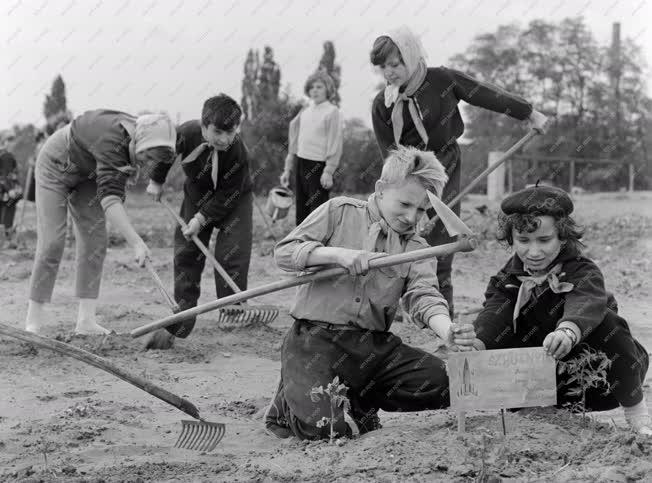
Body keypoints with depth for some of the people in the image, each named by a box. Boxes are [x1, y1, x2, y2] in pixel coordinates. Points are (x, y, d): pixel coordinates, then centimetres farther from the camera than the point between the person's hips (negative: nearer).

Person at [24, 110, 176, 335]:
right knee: (51, 242, -12)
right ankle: (34, 319, -2)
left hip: (86, 174, 7)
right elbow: (110, 196, -50)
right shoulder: (112, 140, -41)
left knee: (94, 240, -4)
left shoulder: (135, 140, -17)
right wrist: (136, 242, -56)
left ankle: (86, 320, -5)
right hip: (55, 166, -7)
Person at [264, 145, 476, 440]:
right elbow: (283, 253, -2)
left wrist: (448, 332, -29)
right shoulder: (339, 212, 4)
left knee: (442, 382, -16)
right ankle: (289, 405, 13)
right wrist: (338, 254, -17)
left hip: (376, 345, 4)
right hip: (315, 338, -4)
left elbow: (424, 298, -6)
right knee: (323, 426, -25)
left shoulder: (416, 250, 11)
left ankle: (357, 403, 6)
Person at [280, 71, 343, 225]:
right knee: (301, 213, 9)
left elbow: (335, 144, -9)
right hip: (301, 164, 7)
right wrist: (288, 169, 15)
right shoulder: (305, 112, 15)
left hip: (318, 166, -7)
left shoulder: (332, 112, -4)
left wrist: (328, 171, -16)